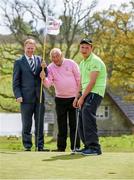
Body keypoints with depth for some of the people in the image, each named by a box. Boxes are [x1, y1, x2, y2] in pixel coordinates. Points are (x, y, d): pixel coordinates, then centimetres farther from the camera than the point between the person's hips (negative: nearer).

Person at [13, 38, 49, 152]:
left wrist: (44, 68, -11)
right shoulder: (19, 62, 2)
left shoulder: (39, 60, 11)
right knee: (26, 124, 2)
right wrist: (18, 95, -10)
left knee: (40, 123, 6)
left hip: (39, 97, 3)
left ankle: (40, 146, 11)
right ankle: (27, 146, 8)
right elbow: (16, 81, 0)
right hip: (26, 98, -3)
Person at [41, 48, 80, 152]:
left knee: (74, 124, -2)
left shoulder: (71, 63, -3)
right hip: (60, 99, 2)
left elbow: (79, 79, 0)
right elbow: (48, 84, -8)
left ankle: (75, 147, 0)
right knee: (61, 124, 4)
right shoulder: (50, 68, 2)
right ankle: (61, 147, 8)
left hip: (74, 97, -2)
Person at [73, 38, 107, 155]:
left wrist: (82, 97, -14)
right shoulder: (82, 63, 20)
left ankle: (94, 147, -30)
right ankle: (88, 146, 17)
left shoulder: (95, 61, -10)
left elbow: (92, 82, -15)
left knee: (87, 113, -26)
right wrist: (77, 97, 17)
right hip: (86, 93, 10)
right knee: (82, 118, 8)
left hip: (95, 93, -10)